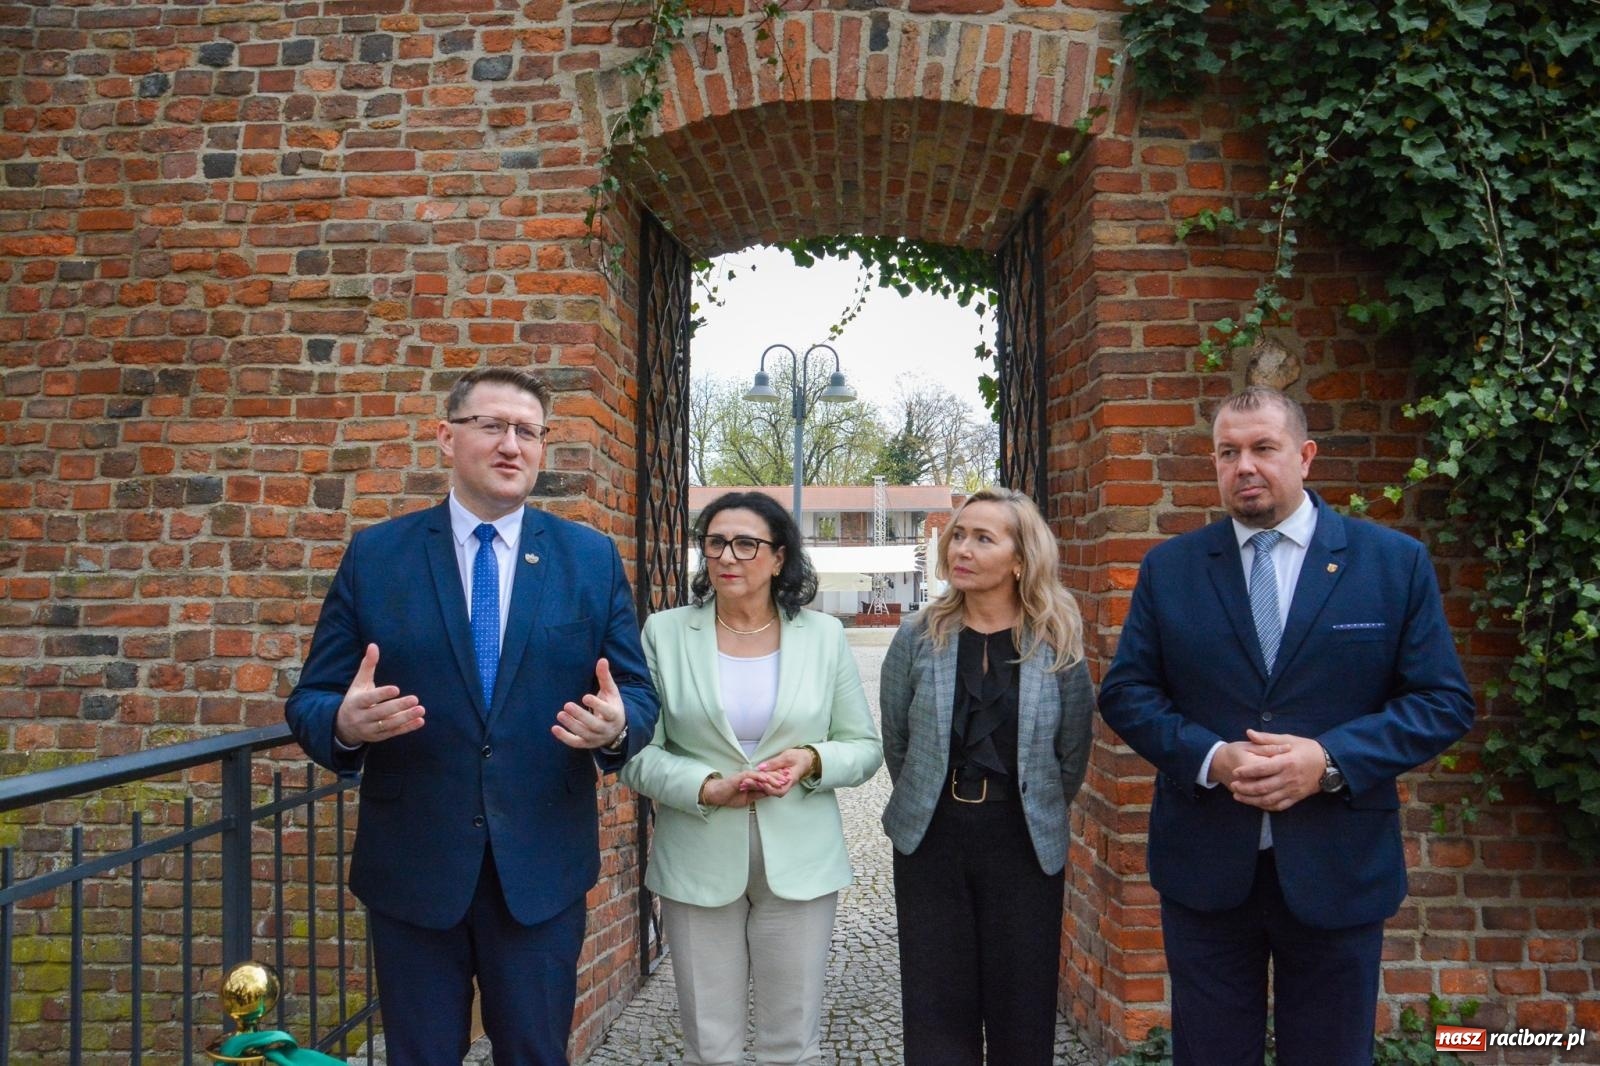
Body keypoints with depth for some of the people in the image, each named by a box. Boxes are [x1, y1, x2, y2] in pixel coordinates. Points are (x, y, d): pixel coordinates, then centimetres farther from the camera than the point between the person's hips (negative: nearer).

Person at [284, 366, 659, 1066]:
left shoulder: (592, 558, 2)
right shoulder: (375, 555, 0)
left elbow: (638, 694, 3)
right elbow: (310, 701, 0)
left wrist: (617, 727, -20)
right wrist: (345, 723, -22)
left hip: (542, 868, 1)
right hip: (411, 867, 0)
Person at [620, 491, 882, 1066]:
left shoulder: (824, 635, 2)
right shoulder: (665, 633, -1)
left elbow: (866, 747, 5)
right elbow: (637, 753, -3)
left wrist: (811, 760, -15)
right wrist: (706, 788, -18)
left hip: (799, 863, 1)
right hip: (699, 864, 0)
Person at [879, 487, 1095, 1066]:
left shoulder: (1057, 645, -5)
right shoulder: (918, 638, -3)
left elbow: (1072, 754, 4)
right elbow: (895, 743, 5)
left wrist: (1036, 811, 11)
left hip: (1026, 844, 0)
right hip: (930, 839, 1)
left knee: (1022, 1008, 10)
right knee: (936, 1011, 9)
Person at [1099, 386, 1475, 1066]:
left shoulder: (1396, 562, -1)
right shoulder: (1169, 568, 2)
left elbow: (1444, 701, -4)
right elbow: (1125, 692, 0)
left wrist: (1330, 759, -19)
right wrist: (1209, 758, -17)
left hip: (1338, 867, 0)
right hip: (1203, 865, 1)